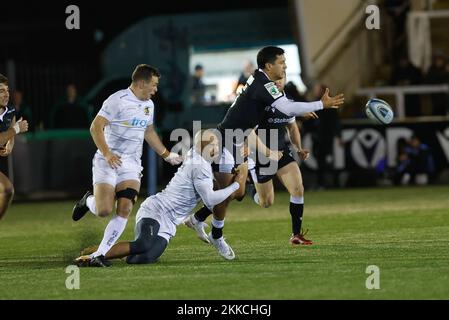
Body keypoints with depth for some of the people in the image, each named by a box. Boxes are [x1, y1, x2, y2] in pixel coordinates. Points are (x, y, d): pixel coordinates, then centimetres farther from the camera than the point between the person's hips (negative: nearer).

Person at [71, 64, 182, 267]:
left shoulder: (148, 105, 13)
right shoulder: (118, 100, -13)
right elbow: (96, 127, -16)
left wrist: (167, 155, 31)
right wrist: (107, 154, -25)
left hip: (131, 163, 6)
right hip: (108, 161, -6)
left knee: (124, 211, -13)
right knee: (104, 210, -16)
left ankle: (99, 254, -7)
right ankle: (88, 201, 22)